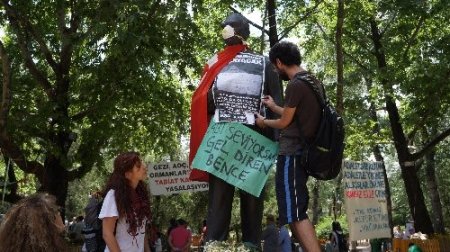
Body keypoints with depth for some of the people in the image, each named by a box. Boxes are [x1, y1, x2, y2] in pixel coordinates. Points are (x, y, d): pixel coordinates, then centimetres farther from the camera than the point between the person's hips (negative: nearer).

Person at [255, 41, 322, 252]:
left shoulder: (295, 85, -14)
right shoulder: (314, 82, 15)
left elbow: (284, 123, -8)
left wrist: (264, 122, 11)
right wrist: (274, 107, 34)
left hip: (291, 153, -10)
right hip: (303, 152, 10)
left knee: (295, 214, -9)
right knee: (296, 210, 15)